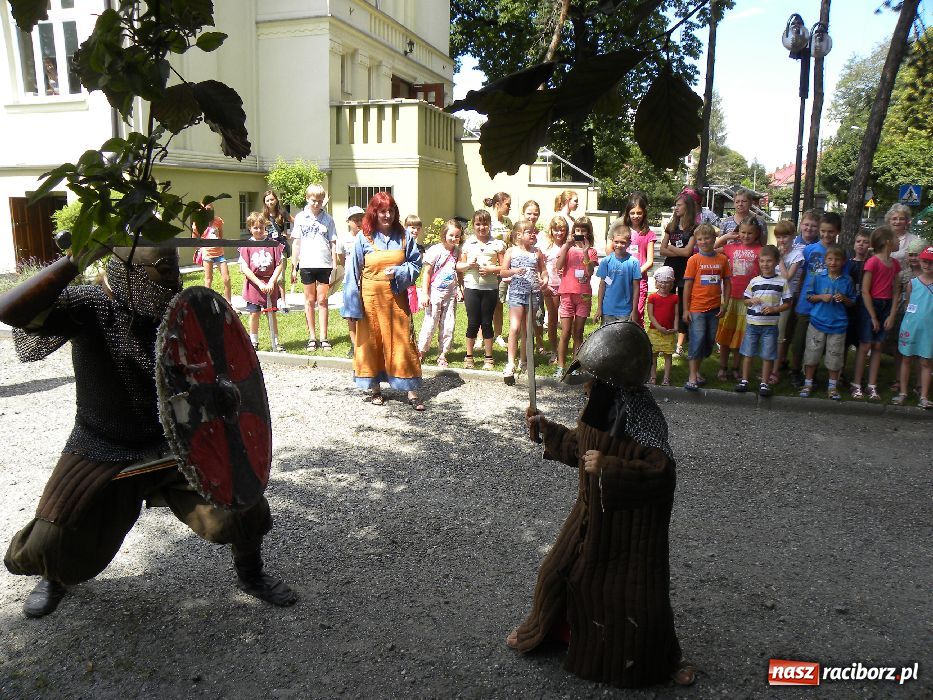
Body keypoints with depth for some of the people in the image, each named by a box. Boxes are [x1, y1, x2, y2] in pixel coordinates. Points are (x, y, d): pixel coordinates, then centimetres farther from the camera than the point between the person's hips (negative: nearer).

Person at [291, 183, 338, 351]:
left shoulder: (327, 219, 4)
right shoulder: (300, 217, 5)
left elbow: (333, 243, 5)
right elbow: (296, 243, 7)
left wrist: (334, 267, -1)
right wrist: (294, 267, 4)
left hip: (324, 265, 0)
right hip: (307, 265, 1)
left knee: (322, 301, 3)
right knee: (310, 301, 8)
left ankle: (324, 338, 10)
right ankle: (312, 337, 15)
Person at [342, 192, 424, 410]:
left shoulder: (404, 236, 2)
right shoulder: (364, 238, -3)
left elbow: (416, 263, 7)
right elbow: (354, 271, -2)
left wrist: (398, 272, -13)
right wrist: (353, 305, -6)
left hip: (397, 297, 1)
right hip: (371, 297, -1)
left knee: (402, 341, 1)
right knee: (371, 341, 7)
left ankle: (411, 391, 6)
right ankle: (375, 388, 22)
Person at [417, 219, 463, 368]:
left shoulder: (457, 251, 5)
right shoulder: (435, 250, -9)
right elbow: (427, 273, -7)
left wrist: (459, 289, 4)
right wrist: (425, 293, -10)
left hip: (451, 294, 5)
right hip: (435, 292, -4)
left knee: (449, 325, 5)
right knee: (430, 323, -1)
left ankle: (442, 354, 16)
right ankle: (420, 352, 14)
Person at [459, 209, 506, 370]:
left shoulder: (497, 244, 3)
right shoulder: (468, 243, 6)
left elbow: (503, 267, 2)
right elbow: (458, 266, 10)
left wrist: (491, 269, -14)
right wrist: (468, 264, -10)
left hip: (490, 288, 0)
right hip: (471, 287, 1)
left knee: (487, 322, 6)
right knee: (473, 322, 4)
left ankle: (489, 358, 15)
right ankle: (469, 357, 16)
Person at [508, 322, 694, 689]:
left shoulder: (644, 419, -28)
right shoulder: (600, 408, -4)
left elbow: (661, 474, -32)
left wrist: (608, 468, -36)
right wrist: (546, 429, 10)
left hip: (632, 522, -7)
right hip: (593, 512, 7)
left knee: (637, 593, 8)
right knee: (561, 570, 17)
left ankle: (663, 658, 35)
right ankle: (542, 628, 43)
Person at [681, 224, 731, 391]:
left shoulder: (722, 259, 3)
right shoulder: (694, 260, -4)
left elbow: (727, 283, 9)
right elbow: (687, 285, -4)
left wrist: (724, 304, 2)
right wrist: (685, 309, -6)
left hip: (714, 308, 4)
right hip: (697, 308, -4)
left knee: (709, 341, 12)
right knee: (697, 340, -9)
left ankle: (697, 370, 28)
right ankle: (692, 377, -4)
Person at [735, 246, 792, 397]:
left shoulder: (782, 282, -1)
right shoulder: (754, 281, 5)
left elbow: (787, 303, 2)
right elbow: (746, 300, 13)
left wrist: (774, 309, -15)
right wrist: (751, 301, -10)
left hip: (770, 325, -2)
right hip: (752, 323, 2)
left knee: (767, 356, 3)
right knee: (748, 353, 7)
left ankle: (764, 383, 14)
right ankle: (744, 381, 17)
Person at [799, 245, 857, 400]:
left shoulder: (847, 280, 1)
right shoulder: (818, 277, -1)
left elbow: (852, 302, 8)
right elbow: (809, 296, 4)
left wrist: (844, 299, -12)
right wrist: (821, 297, -13)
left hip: (838, 324, 1)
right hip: (818, 322, 0)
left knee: (835, 357, 7)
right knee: (812, 355, 6)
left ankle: (832, 386, 21)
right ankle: (808, 384, 19)